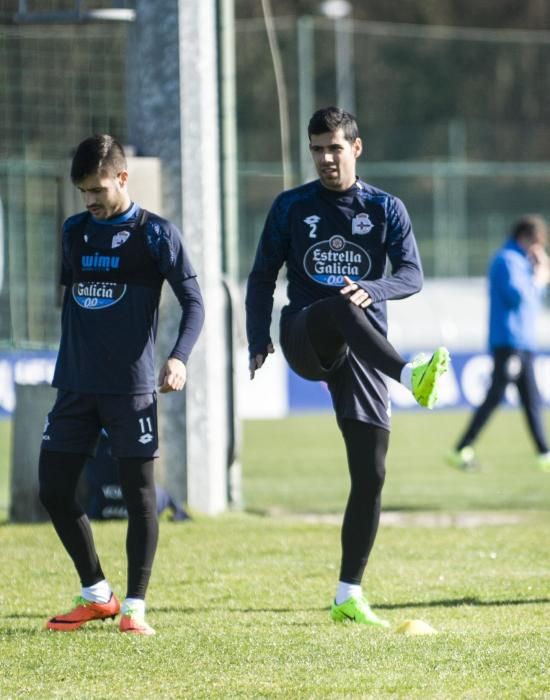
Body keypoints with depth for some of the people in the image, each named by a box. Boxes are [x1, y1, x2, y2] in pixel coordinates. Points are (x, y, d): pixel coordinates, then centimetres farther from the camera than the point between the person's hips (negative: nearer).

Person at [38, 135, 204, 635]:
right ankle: (96, 595, 16)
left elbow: (193, 301, -6)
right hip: (75, 387, 5)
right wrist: (67, 364, 16)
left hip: (131, 387, -5)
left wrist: (178, 358, -20)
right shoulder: (73, 232, 11)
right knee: (54, 490, 3)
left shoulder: (156, 234, -4)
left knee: (139, 495, -3)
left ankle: (134, 606, 4)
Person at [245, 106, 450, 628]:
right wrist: (258, 341, -1)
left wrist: (371, 290, -25)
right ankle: (411, 376, -56)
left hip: (363, 353, 1)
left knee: (370, 473, -5)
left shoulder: (385, 209, 7)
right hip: (305, 341, -1)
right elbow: (263, 277, 11)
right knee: (337, 304, -37)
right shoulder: (291, 207, 8)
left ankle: (349, 596, 2)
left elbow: (412, 275, -4)